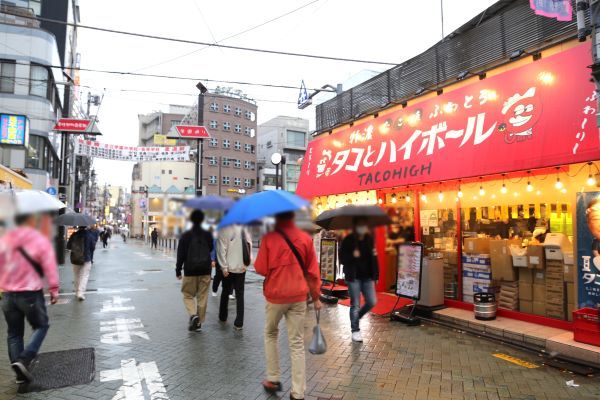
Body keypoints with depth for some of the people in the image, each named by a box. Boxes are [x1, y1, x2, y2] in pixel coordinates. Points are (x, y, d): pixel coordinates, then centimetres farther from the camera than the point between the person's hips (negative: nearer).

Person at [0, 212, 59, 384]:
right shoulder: (40, 239, -11)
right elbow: (50, 266, -12)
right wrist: (54, 289, -3)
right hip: (31, 293, -5)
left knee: (14, 333, 13)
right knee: (40, 326, 12)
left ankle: (20, 373, 15)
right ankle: (24, 360, -6)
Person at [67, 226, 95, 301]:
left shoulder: (73, 235, -4)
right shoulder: (89, 235, -8)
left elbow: (68, 246, 0)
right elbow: (92, 246, -4)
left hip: (74, 259, 3)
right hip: (86, 259, -3)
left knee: (76, 276, 16)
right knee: (84, 276, -1)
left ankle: (77, 292, 24)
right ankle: (81, 293, -13)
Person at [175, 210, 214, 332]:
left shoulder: (186, 235, -8)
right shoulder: (208, 235, -1)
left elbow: (181, 254, -7)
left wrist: (178, 270, 0)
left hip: (190, 271, -2)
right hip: (205, 271, 2)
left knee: (188, 295, 11)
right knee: (202, 297, 9)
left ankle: (193, 315, -12)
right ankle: (199, 322, 12)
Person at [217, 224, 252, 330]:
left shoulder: (224, 230, -11)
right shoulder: (245, 230, 2)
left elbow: (222, 249, -13)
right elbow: (249, 247, 4)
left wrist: (224, 267, -9)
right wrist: (246, 263, 8)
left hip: (229, 268, -2)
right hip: (242, 268, 2)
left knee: (225, 292, 17)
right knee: (240, 294, 8)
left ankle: (222, 317, 31)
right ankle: (239, 323, 4)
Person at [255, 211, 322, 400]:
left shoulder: (269, 238, -11)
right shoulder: (306, 238, -2)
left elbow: (260, 269, -7)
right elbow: (313, 271, 2)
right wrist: (316, 298, 10)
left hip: (275, 295, -2)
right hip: (298, 296, 2)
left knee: (270, 335, 23)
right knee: (297, 343, 8)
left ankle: (273, 380, 27)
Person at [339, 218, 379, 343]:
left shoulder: (369, 239, 6)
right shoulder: (348, 240, -8)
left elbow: (372, 258, 14)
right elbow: (342, 258, -8)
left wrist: (375, 274, 7)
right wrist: (352, 255, -26)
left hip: (367, 277, 5)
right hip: (354, 277, -4)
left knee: (372, 302, 3)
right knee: (355, 304, 1)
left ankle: (356, 317, 29)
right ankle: (355, 330, 17)